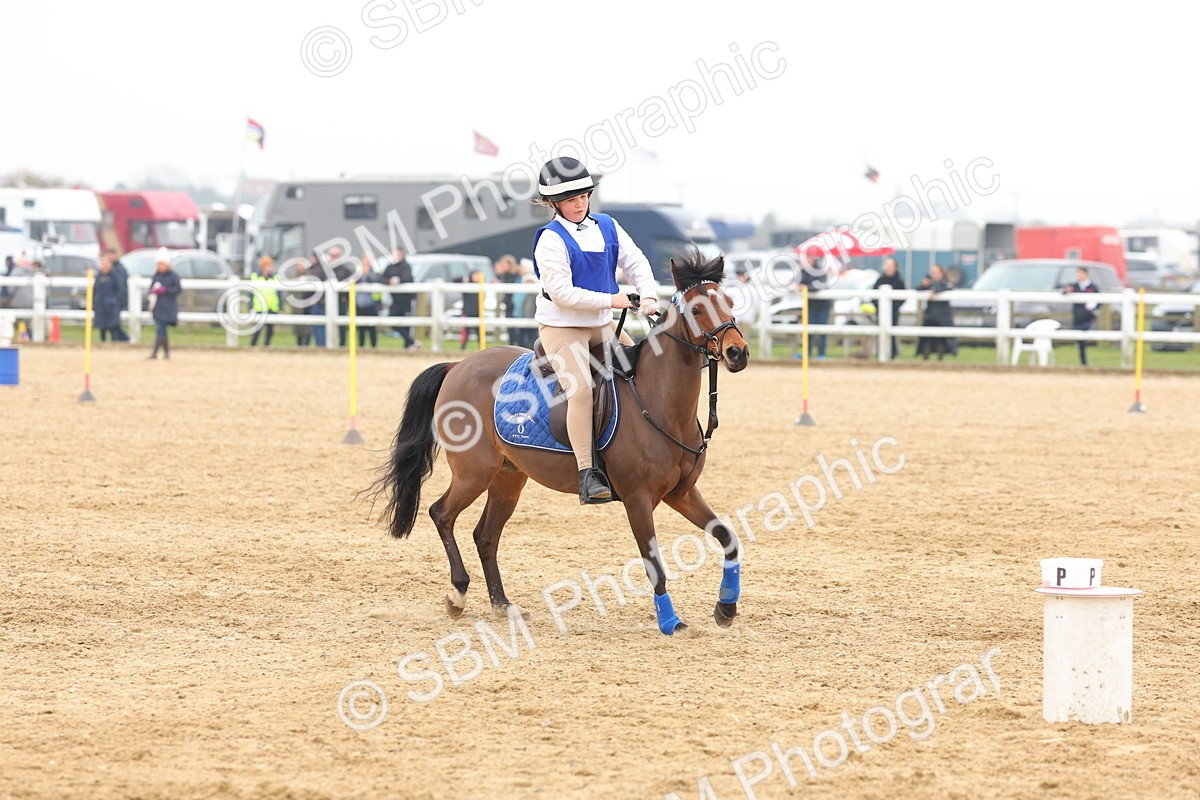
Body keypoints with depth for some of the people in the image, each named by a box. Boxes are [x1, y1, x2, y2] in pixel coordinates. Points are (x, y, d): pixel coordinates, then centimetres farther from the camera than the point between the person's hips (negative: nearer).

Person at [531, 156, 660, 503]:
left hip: (601, 324, 7)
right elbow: (561, 292, -20)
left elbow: (635, 261, 4)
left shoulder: (607, 227, 6)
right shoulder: (552, 239, -14)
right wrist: (611, 300, -19)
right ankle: (587, 474, -26)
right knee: (581, 388, -23)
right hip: (561, 326, -7)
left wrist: (649, 295, -15)